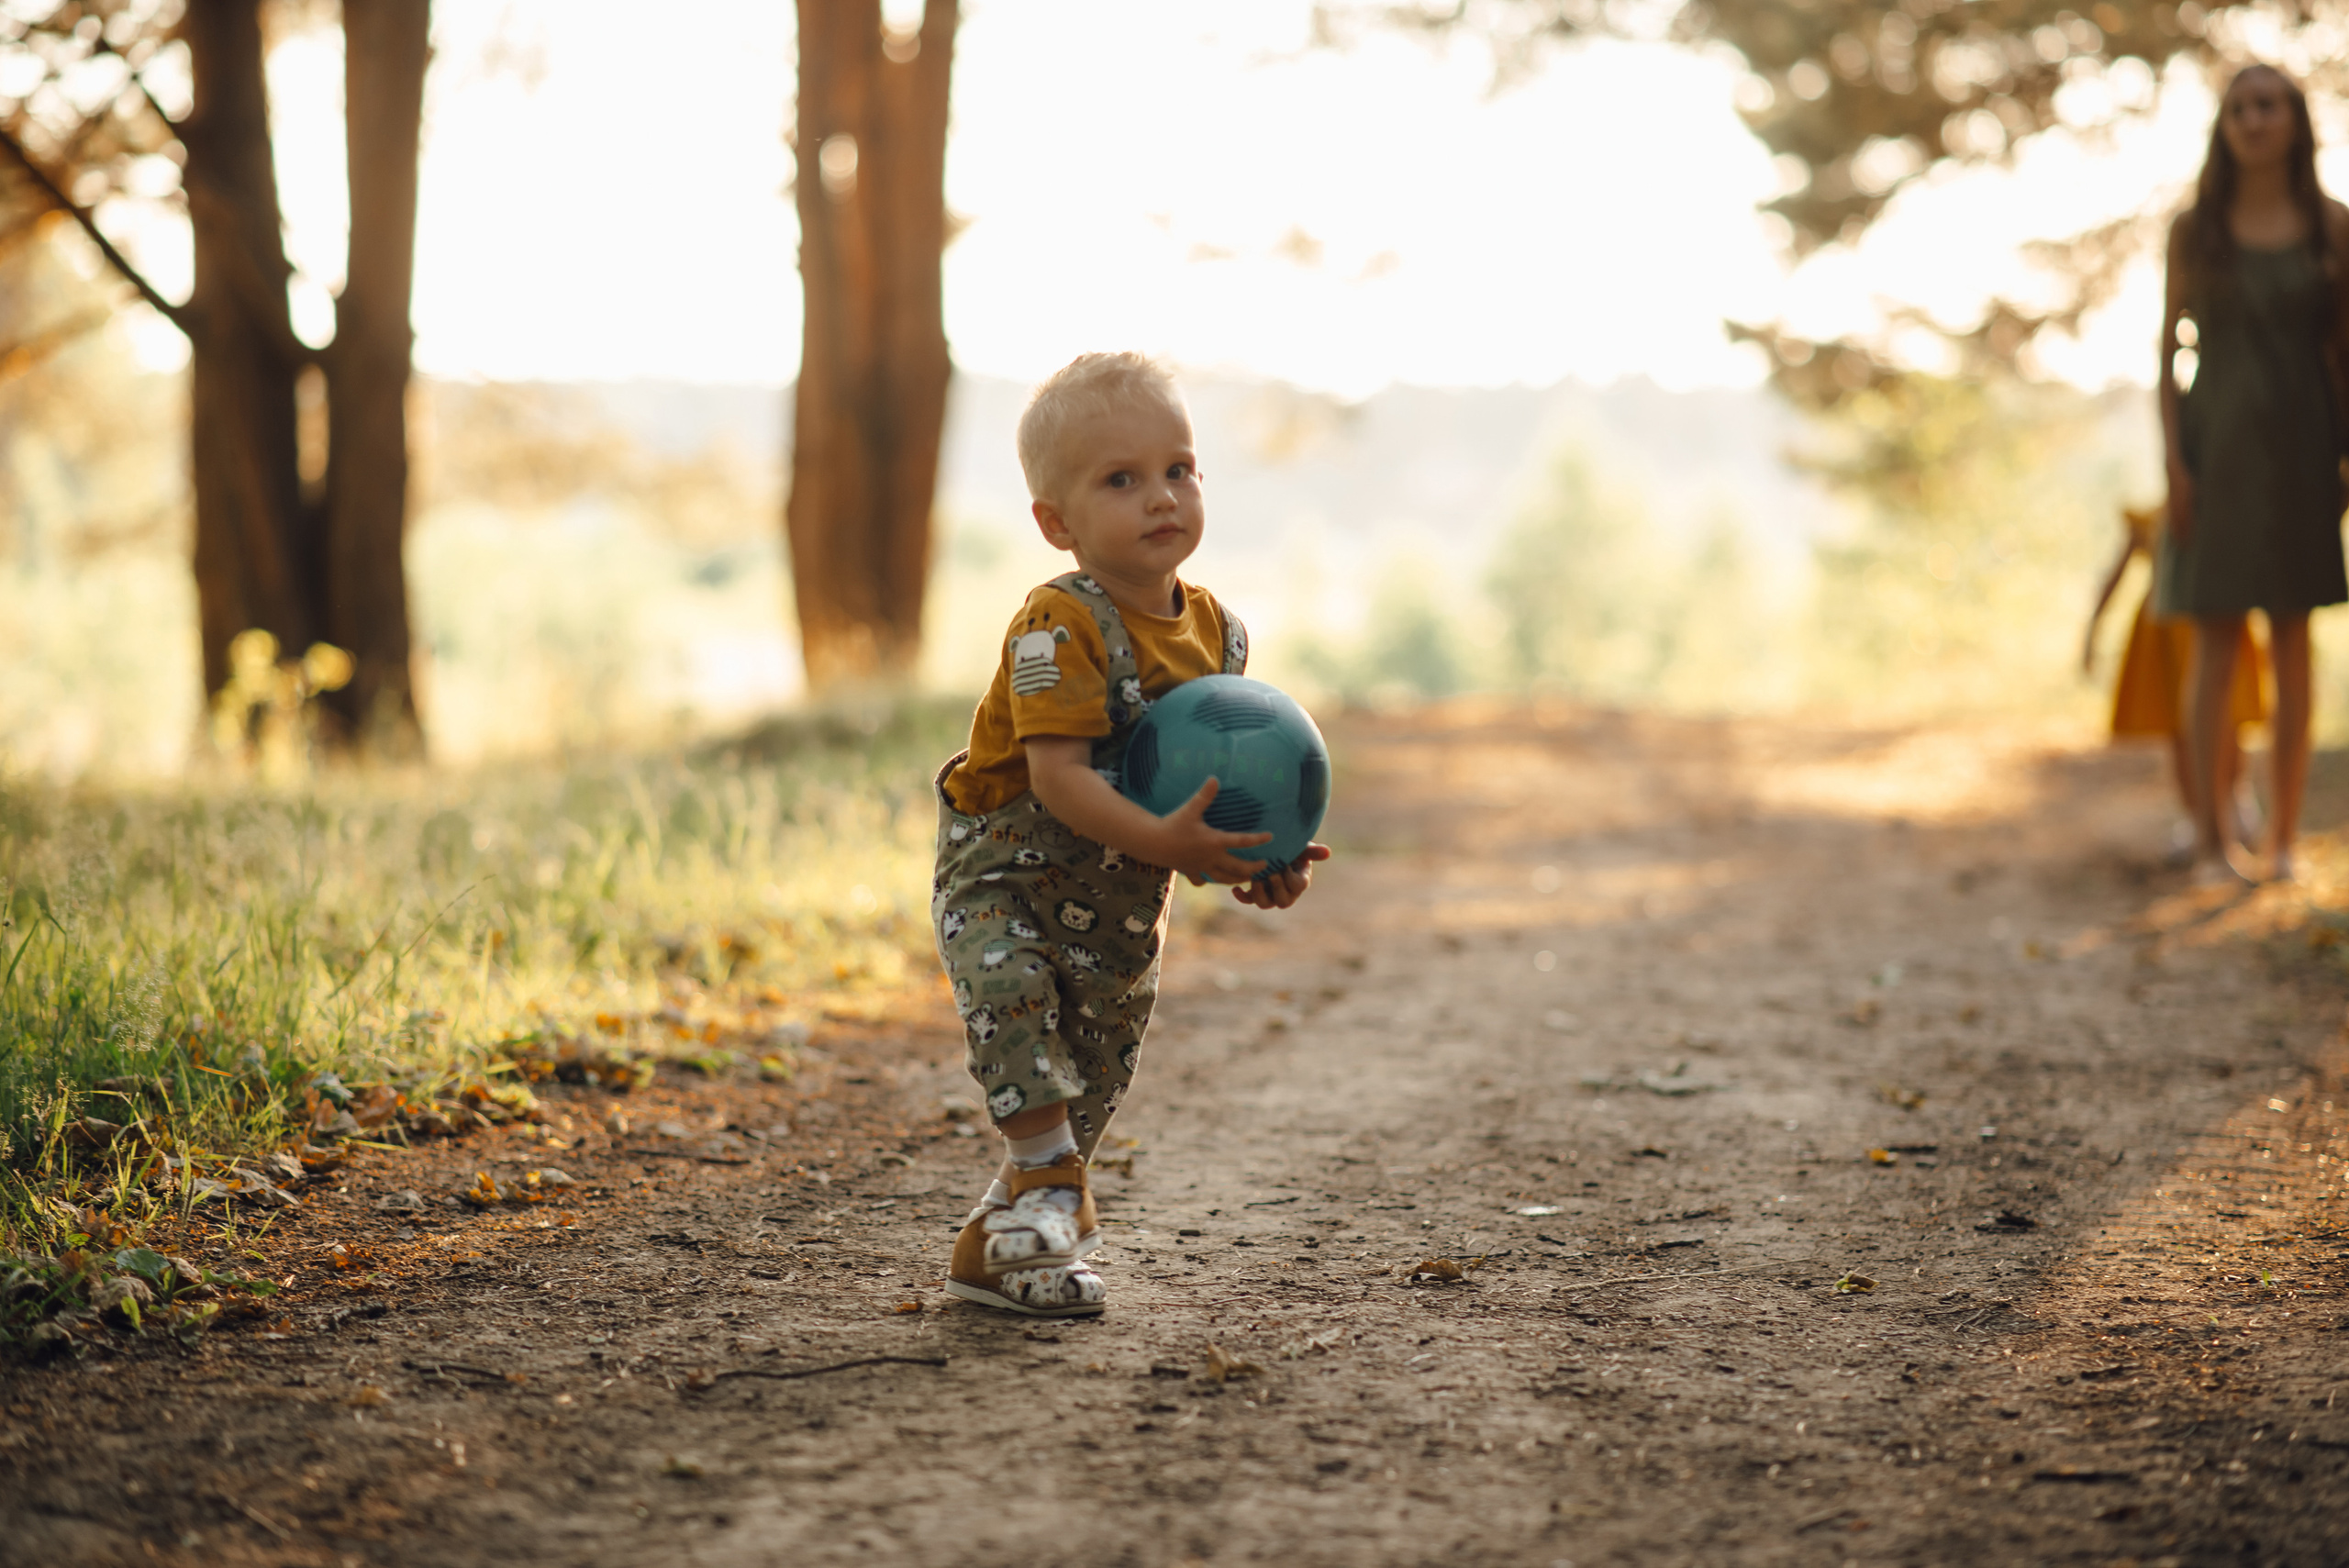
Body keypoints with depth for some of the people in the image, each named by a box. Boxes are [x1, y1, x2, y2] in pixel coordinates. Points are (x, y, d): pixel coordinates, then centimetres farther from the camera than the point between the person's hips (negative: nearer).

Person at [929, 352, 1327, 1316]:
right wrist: (1163, 842, -43)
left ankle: (995, 1252, 26)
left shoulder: (1216, 632, -3)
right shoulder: (1059, 628, -24)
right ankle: (1048, 1175, -16)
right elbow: (1057, 777, -32)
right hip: (1005, 868, -6)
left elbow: (1212, 773, 6)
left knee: (1099, 1063, 12)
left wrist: (1257, 860, -12)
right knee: (1009, 986, -33)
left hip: (1121, 898, 6)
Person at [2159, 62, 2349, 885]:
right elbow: (2172, 346, 4)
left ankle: (2283, 842, 7)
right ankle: (2211, 841, 1)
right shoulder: (2194, 228, 3)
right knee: (2216, 652, -3)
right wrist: (2173, 460, -6)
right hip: (2218, 447, 0)